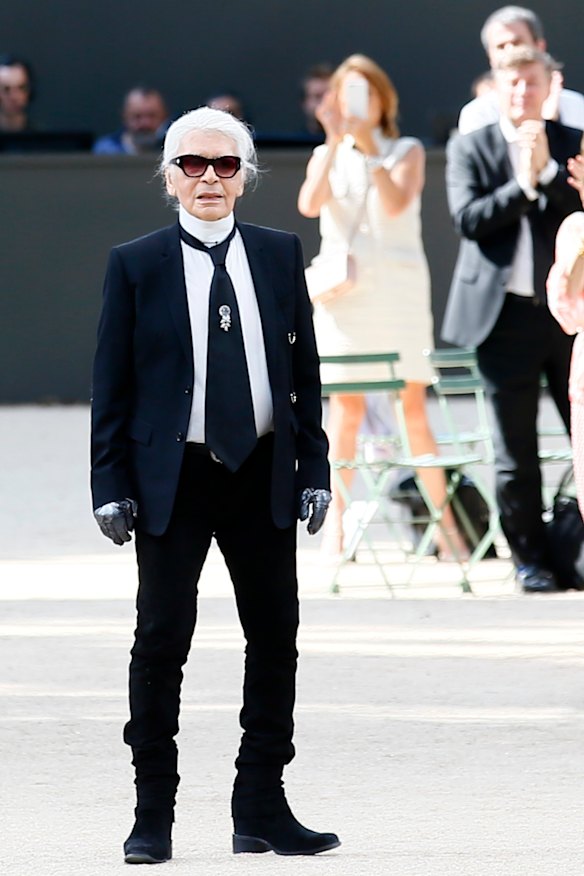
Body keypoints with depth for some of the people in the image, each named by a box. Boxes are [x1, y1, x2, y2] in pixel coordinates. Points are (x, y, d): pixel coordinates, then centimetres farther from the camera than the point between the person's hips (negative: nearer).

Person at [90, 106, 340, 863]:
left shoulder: (280, 255, 7)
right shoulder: (135, 265, 0)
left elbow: (304, 370, 10)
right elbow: (112, 383, 0)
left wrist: (314, 467, 4)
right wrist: (110, 485, -6)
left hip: (262, 475, 3)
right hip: (171, 479, -3)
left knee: (275, 638, 5)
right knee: (162, 639, -2)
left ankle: (261, 812, 14)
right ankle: (153, 816, 5)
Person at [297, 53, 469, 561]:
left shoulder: (407, 152, 8)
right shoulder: (326, 157, 12)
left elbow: (396, 202, -11)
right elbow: (310, 205, -8)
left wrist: (369, 146, -16)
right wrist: (335, 142, -14)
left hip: (399, 286, -1)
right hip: (345, 288, 1)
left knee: (413, 406, -4)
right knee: (346, 407, -4)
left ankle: (443, 517, 1)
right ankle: (337, 520, -4)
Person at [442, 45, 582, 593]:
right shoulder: (469, 150, 5)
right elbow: (467, 218, -8)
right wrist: (521, 187, -15)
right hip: (507, 315, -1)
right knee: (515, 450, 3)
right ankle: (530, 559, 10)